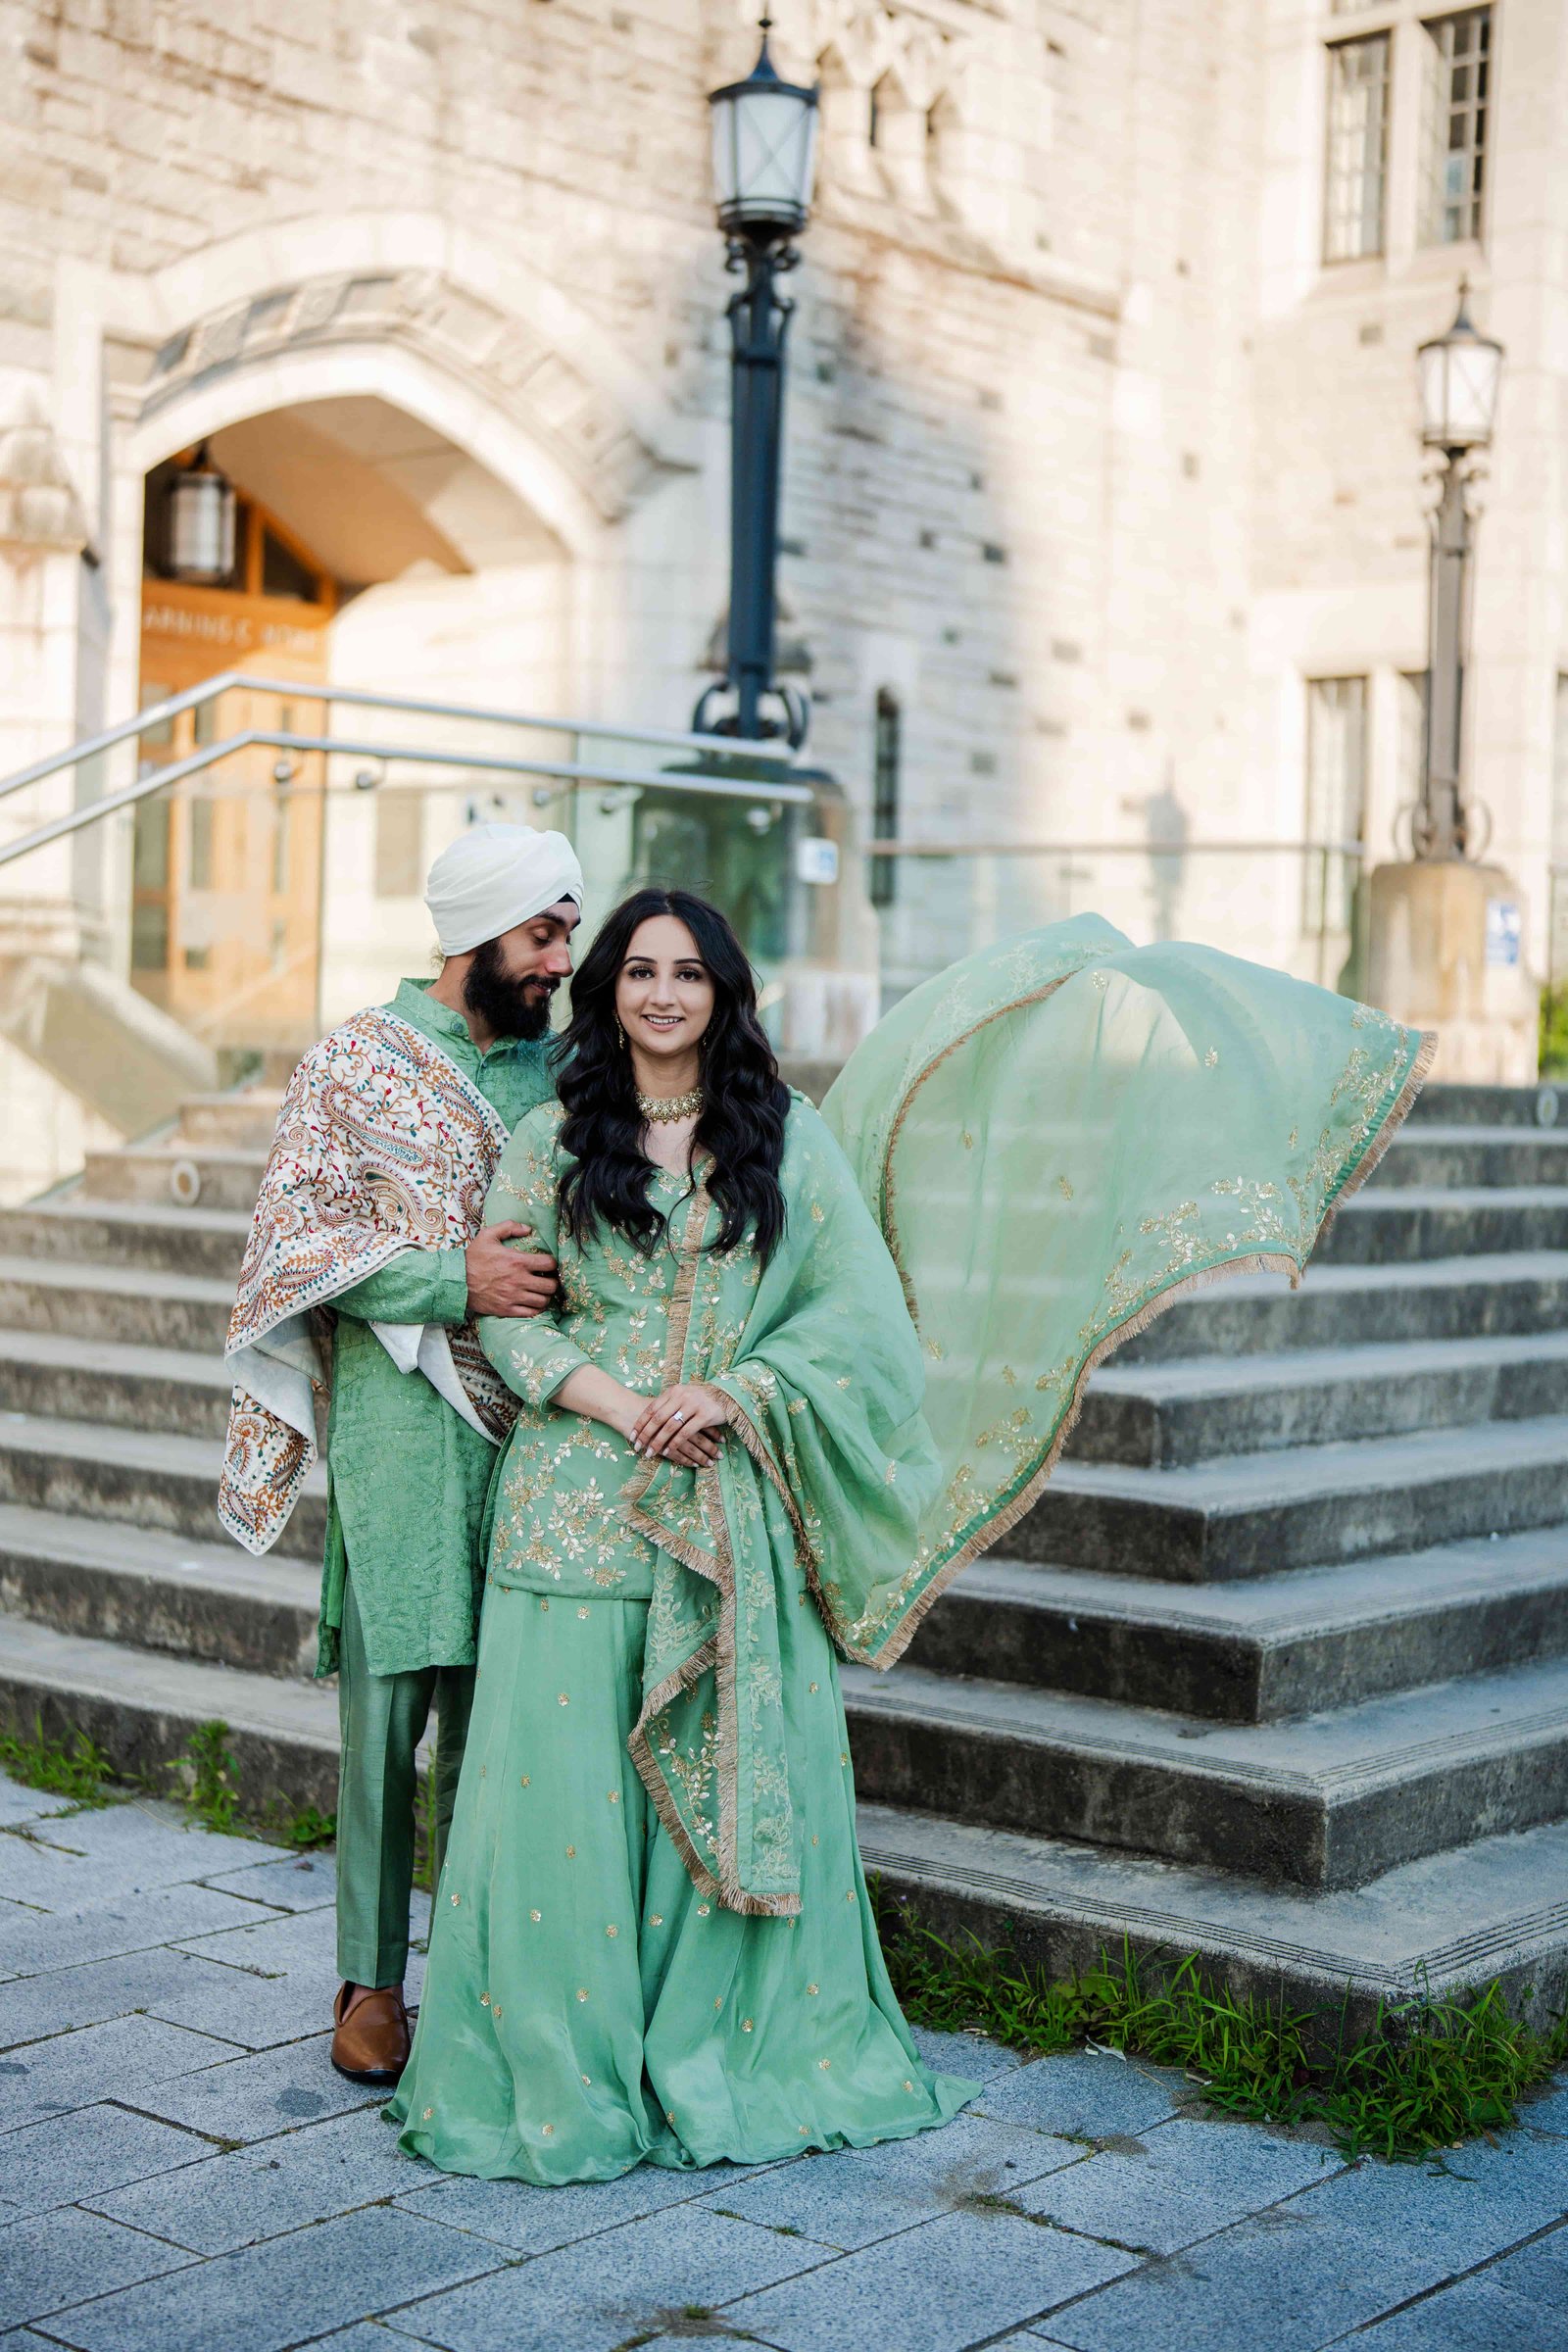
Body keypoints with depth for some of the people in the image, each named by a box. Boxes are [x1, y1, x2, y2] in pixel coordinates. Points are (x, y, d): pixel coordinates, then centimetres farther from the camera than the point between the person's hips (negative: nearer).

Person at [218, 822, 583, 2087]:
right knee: (392, 1698, -1)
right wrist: (455, 1282, -15)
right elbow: (296, 1243, -6)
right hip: (397, 1424, -4)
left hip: (534, 1423, 4)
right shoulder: (356, 1064, -1)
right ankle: (370, 1978, 12)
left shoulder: (560, 1069, 12)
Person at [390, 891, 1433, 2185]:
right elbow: (507, 1313, 4)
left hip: (737, 1507, 1)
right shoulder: (554, 1140, 6)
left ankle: (720, 2052, 18)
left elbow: (861, 1310, 2)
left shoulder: (791, 1135, 7)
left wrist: (734, 1394, -11)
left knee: (735, 1772, 3)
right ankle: (562, 2062, 12)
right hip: (581, 1505, 0)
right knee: (571, 1774, -1)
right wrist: (612, 1400, -12)